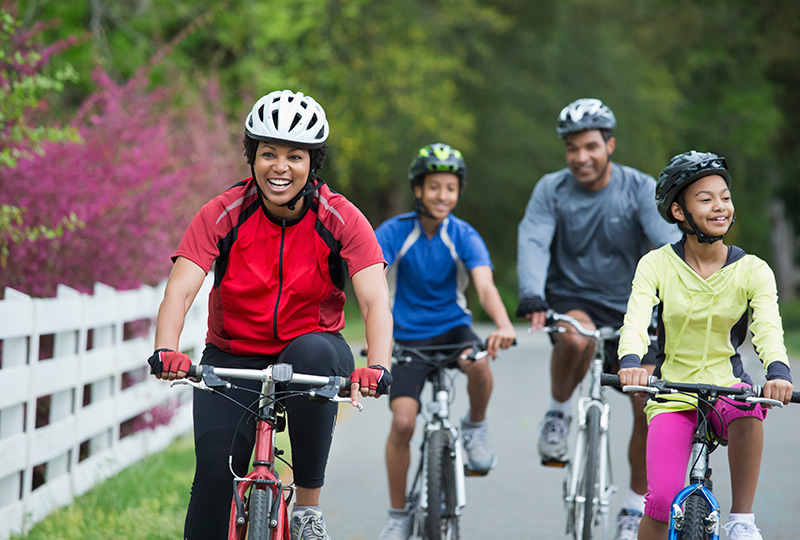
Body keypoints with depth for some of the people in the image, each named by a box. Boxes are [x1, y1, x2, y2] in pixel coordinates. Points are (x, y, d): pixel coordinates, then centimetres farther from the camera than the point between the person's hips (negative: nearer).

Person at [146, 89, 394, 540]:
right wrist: (166, 351, -43)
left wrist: (377, 367, -42)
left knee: (313, 353, -35)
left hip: (312, 350, 0)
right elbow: (180, 290, -22)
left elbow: (376, 300, -23)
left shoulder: (341, 219, -12)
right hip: (232, 359, 0)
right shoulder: (222, 215, -12)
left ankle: (309, 504, -20)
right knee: (216, 468, -21)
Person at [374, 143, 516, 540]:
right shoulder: (393, 232, -11)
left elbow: (485, 285, -23)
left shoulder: (464, 236, -9)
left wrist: (504, 325, -44)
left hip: (452, 327, 1)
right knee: (402, 421, -16)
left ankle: (476, 428, -1)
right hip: (408, 336, -1)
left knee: (479, 363, -33)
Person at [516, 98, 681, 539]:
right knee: (575, 336, -38)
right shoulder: (551, 190, -6)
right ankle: (558, 412, -9)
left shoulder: (641, 189, -8)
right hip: (571, 299, -1)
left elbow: (668, 242, -20)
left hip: (629, 306, 1)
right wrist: (532, 296, -38)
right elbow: (533, 243, -19)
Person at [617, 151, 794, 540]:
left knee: (747, 410, -37)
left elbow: (768, 327, -20)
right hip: (672, 395, 0)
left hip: (727, 387, 0)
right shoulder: (656, 265, -5)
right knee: (663, 502, -19)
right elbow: (636, 320, -19)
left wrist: (778, 372, -42)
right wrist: (630, 362, -42)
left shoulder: (752, 270, -4)